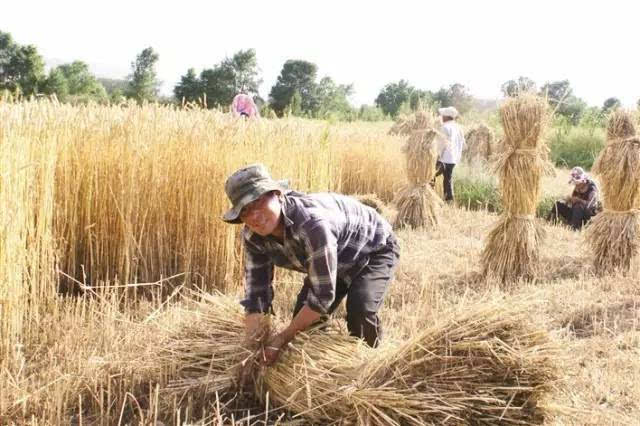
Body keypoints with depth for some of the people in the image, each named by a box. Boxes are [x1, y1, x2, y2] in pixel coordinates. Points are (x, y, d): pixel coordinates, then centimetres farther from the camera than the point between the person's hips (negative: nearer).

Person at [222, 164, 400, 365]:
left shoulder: (312, 222, -45)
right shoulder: (252, 236, -21)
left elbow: (323, 295, -39)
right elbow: (256, 289, -13)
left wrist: (284, 336, -30)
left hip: (375, 250, -7)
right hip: (337, 260, 7)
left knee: (360, 310, -28)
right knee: (304, 316, 0)